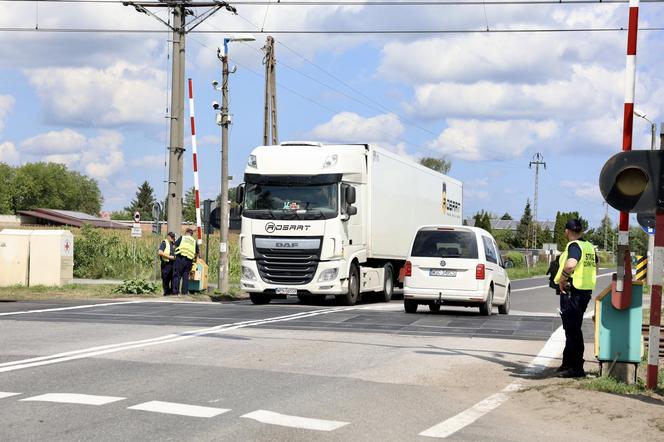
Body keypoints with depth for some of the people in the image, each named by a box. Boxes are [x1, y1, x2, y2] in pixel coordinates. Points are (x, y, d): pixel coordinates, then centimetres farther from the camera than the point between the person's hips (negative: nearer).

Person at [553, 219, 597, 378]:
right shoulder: (589, 246, 13)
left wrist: (562, 280, -21)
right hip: (586, 291, 9)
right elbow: (595, 266, 29)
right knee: (572, 329, 19)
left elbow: (570, 264, -34)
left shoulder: (574, 246, -15)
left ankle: (577, 368, -2)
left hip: (572, 292, -9)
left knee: (573, 330, -4)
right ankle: (567, 363, 28)